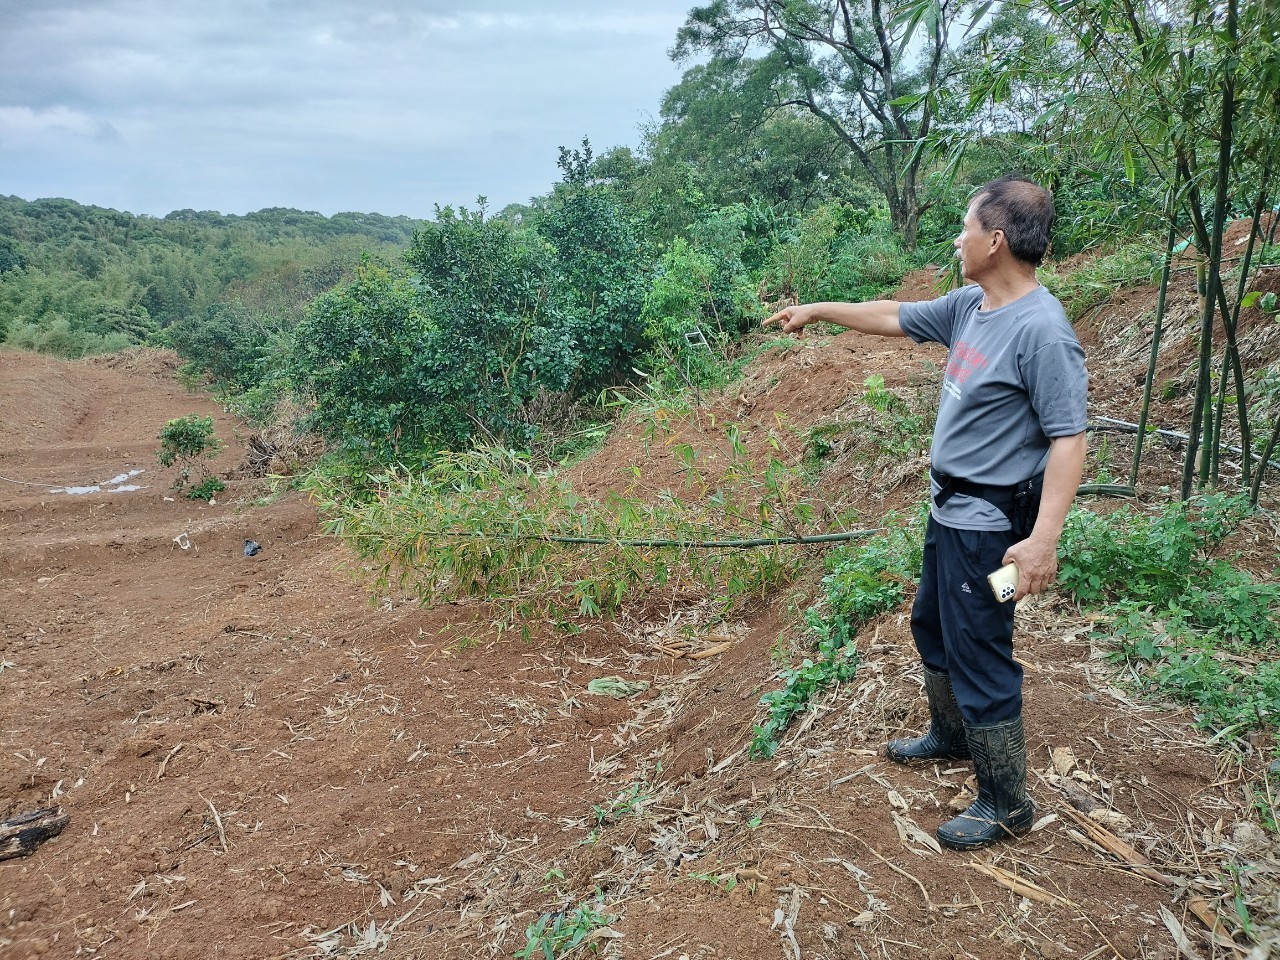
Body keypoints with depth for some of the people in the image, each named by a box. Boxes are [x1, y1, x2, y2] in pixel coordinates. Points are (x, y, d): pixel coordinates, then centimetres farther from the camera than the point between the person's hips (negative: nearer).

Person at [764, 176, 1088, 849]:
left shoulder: (1042, 330, -23)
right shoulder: (968, 306, 3)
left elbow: (1067, 438, -25)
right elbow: (895, 318, 18)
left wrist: (1043, 537, -30)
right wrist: (816, 311, 24)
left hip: (988, 524, -10)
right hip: (949, 510, 10)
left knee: (979, 656, 0)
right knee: (932, 627, 24)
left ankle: (1006, 804, 19)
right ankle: (951, 736, 47)